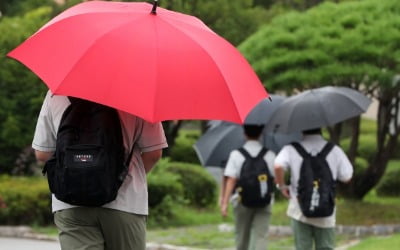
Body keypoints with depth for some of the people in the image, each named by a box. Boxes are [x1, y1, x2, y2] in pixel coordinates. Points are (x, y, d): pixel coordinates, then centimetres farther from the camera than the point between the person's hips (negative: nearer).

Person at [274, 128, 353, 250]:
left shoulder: (291, 149, -2)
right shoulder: (334, 150, 2)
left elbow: (278, 166, -20)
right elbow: (346, 177, 2)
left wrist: (281, 186, -3)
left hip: (300, 211, -1)